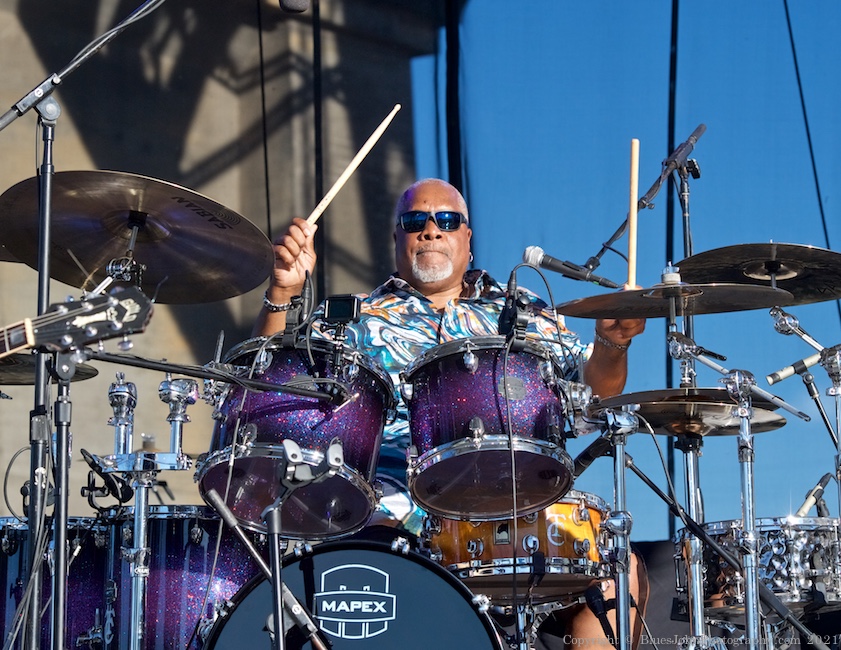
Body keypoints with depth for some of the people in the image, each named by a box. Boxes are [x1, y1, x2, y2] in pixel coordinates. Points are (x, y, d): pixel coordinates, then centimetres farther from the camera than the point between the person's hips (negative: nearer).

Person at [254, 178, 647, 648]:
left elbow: (596, 390, 12)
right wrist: (283, 293, -14)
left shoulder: (522, 314, 20)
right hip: (400, 505, -2)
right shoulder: (363, 321, 16)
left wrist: (611, 346, -10)